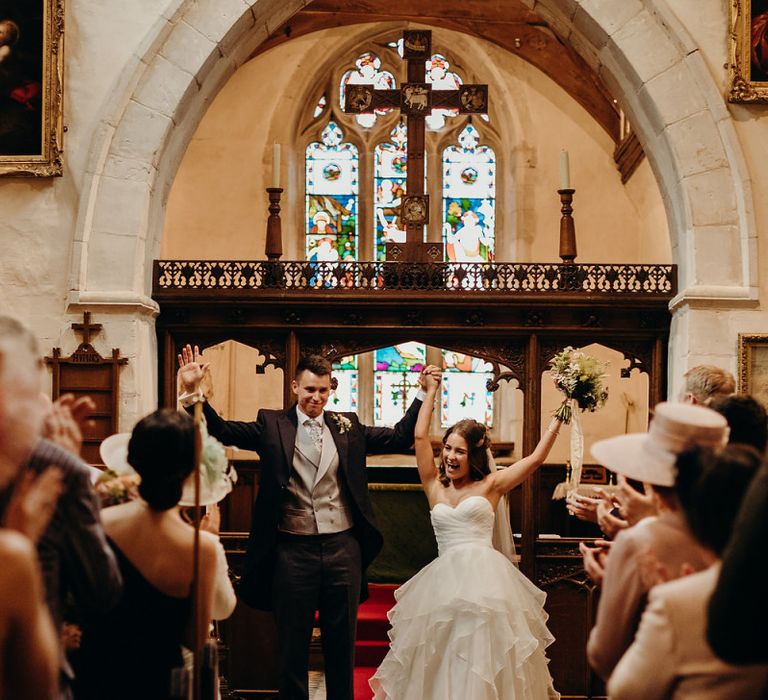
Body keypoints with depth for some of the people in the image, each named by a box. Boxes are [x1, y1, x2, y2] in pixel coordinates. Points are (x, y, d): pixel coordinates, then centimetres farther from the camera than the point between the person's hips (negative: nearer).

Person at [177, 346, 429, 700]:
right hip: (293, 551, -2)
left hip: (343, 550, 2)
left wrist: (423, 395, 0)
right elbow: (222, 430, -5)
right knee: (292, 645, 11)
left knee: (341, 644, 15)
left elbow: (400, 438, 8)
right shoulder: (272, 424, 1)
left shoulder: (348, 426, 7)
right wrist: (194, 392, -18)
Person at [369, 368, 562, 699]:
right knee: (443, 666, 4)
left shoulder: (491, 485, 8)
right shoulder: (435, 487, 14)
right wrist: (431, 392, 17)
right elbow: (420, 436, 12)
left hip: (485, 579, -2)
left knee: (486, 664, -2)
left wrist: (560, 415, 4)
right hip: (445, 581, 2)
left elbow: (536, 458, 5)